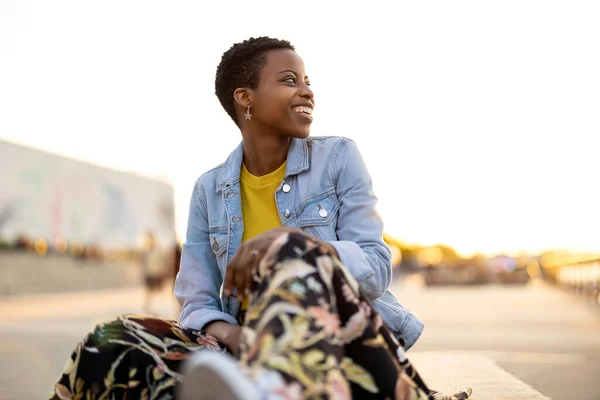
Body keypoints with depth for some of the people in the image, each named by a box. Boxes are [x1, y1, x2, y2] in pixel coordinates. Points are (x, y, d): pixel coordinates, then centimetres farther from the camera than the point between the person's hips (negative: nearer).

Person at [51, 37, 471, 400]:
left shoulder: (339, 157, 5)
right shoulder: (210, 190, 11)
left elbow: (376, 267, -4)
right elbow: (198, 304, 6)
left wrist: (291, 243, -23)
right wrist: (231, 335, -18)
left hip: (354, 347, -2)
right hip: (257, 354, 3)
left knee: (293, 255, -36)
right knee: (107, 347, -17)